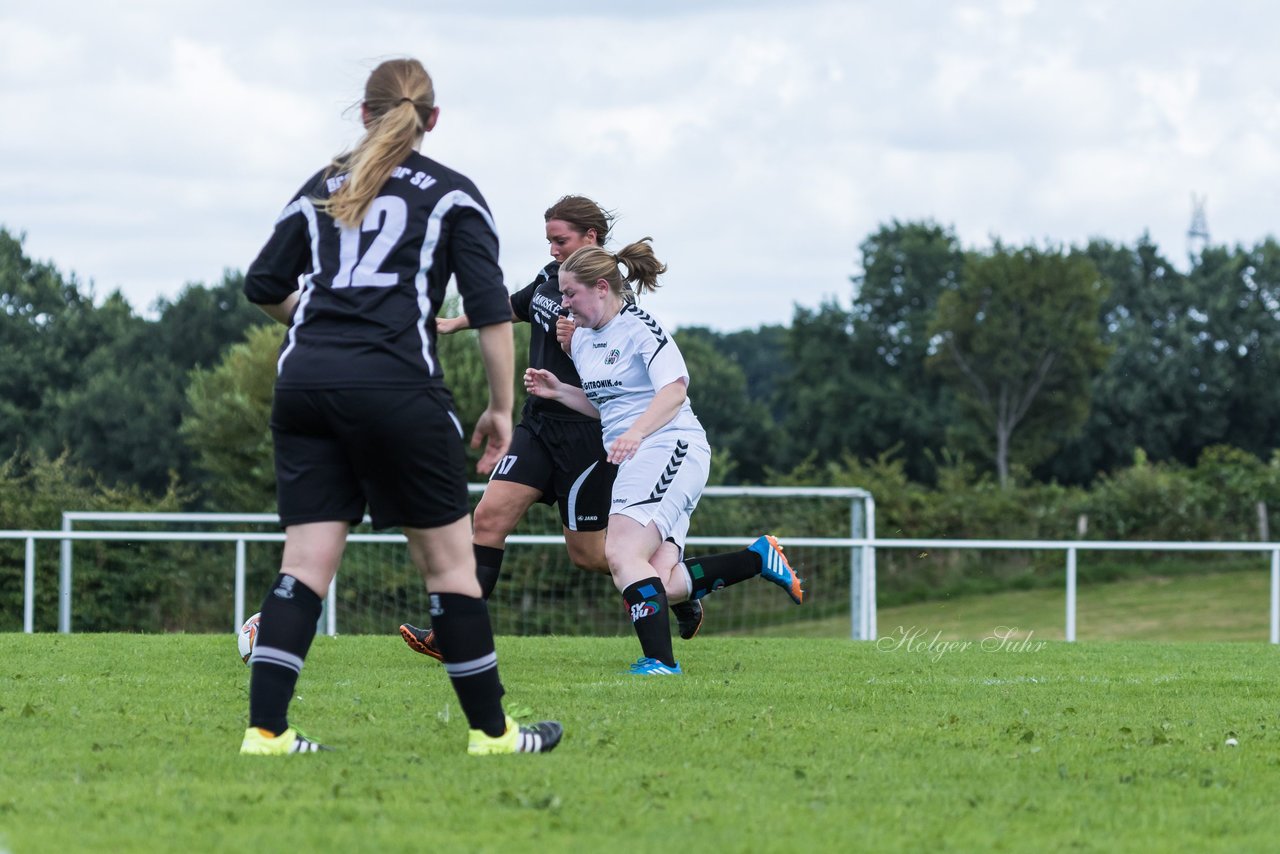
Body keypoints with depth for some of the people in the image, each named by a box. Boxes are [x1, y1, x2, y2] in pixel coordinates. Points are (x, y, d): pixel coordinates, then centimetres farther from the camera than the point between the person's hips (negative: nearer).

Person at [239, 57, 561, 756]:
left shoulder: (322, 189, 17)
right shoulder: (451, 195, 7)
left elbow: (263, 287, 17)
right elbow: (490, 308, 0)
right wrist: (501, 408, 6)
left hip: (304, 380, 4)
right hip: (396, 387, -4)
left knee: (307, 561, 3)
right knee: (448, 560, 4)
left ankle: (265, 729, -6)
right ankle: (490, 731, 9)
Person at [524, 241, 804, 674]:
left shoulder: (640, 328, -9)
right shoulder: (581, 338, 17)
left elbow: (674, 390, -23)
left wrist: (636, 433, -37)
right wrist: (557, 391, 14)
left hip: (669, 448, -9)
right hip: (633, 461, 9)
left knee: (622, 554, -25)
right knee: (661, 585, -6)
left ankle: (660, 661, -29)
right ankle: (759, 557, 10)